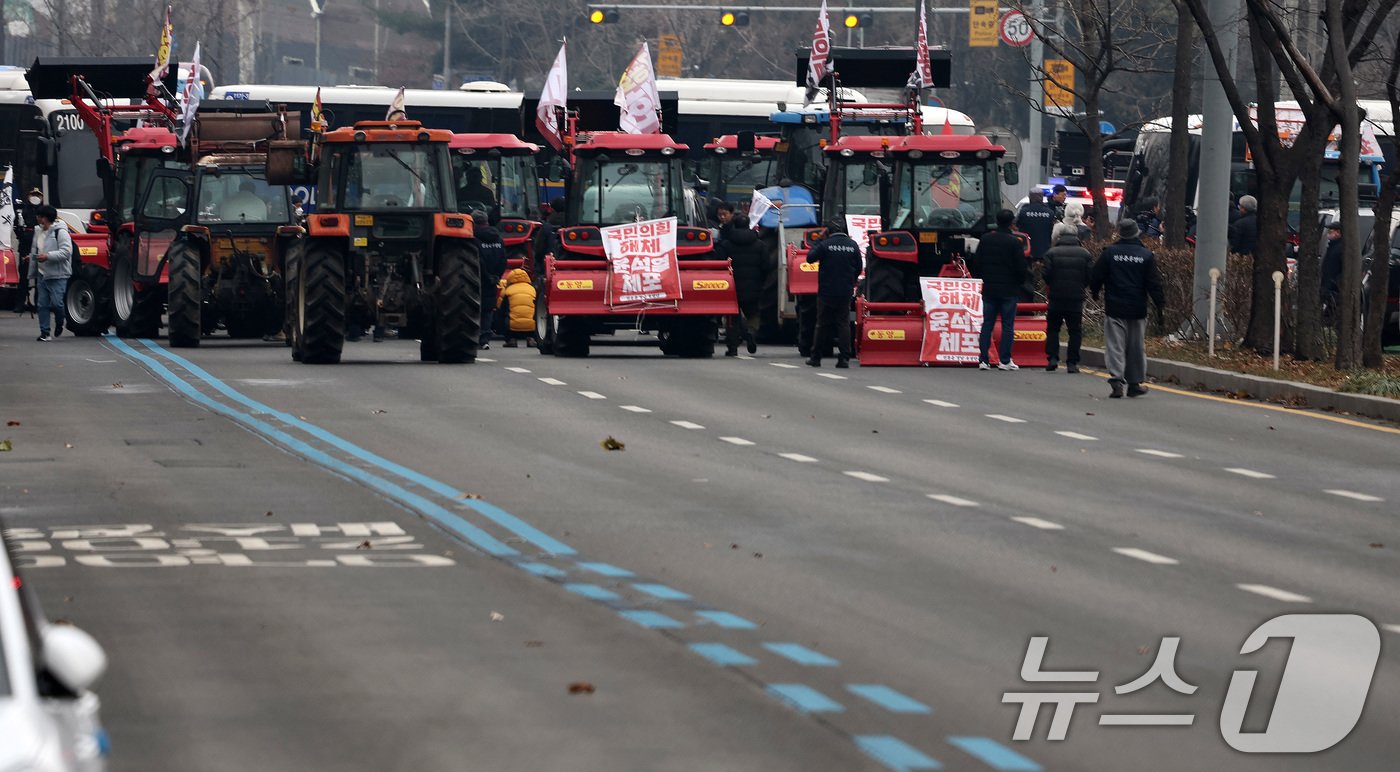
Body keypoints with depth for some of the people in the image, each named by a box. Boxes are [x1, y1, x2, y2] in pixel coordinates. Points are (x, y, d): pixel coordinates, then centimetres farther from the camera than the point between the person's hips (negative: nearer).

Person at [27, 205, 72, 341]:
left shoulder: (60, 232, -10)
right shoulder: (38, 233, 14)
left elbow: (66, 252, -19)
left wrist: (48, 256, -27)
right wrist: (32, 274, 23)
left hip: (58, 275, -7)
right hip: (42, 274, 7)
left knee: (56, 303, -10)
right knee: (43, 304, 2)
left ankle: (59, 323, 20)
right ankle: (44, 332, 6)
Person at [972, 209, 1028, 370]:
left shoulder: (985, 240, 3)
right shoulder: (1014, 242, -10)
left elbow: (976, 265, 8)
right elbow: (1021, 268, -8)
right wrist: (1019, 282, 10)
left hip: (989, 290, 4)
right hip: (1009, 290, -4)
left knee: (987, 324, 7)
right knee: (1008, 325, 1)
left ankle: (984, 360, 3)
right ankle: (1004, 360, -2)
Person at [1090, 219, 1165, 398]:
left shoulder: (1109, 252, -3)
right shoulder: (1146, 255, -1)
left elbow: (1095, 278, 2)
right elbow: (1154, 284, -1)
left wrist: (1095, 292, 22)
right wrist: (1160, 306, 3)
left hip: (1114, 308, -1)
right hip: (1137, 309, 1)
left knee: (1115, 345, -1)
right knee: (1136, 347, 11)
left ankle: (1116, 378, -19)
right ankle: (1135, 383, 16)